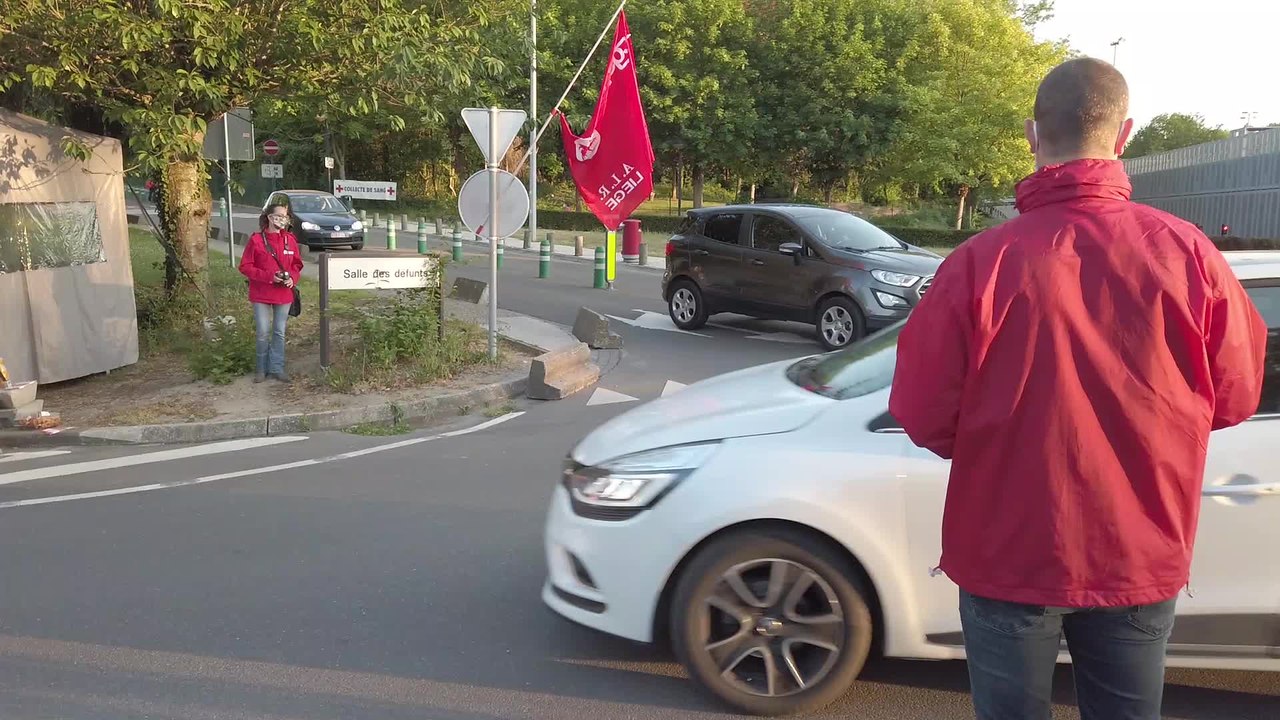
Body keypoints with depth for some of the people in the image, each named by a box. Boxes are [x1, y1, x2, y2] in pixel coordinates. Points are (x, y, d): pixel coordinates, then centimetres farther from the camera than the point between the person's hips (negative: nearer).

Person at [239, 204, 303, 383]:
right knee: (263, 333, 3)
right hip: (261, 295, -3)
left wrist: (292, 278, -9)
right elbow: (245, 266, -7)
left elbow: (297, 264, 11)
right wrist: (269, 276, -17)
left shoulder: (290, 239, 3)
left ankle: (277, 367, 18)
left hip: (284, 294, 3)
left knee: (279, 332, 9)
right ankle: (262, 368, 18)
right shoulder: (256, 240, -8)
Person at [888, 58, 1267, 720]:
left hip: (1009, 555, -2)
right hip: (1143, 556, 2)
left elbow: (924, 417, -13)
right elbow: (1235, 397, 1)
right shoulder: (1189, 254, -12)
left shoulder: (981, 262, -20)